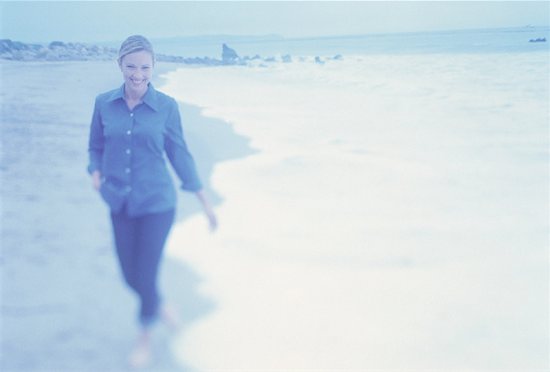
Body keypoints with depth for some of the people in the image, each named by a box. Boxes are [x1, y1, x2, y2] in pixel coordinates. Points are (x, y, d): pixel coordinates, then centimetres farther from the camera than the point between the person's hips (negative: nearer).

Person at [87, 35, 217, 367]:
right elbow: (96, 148, 8)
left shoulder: (166, 106, -9)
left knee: (145, 274, 1)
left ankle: (146, 334, 30)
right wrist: (96, 173, -14)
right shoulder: (104, 103, -3)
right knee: (130, 275, 12)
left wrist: (206, 203, 0)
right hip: (121, 204, 3)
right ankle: (160, 306, 45)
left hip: (157, 204, -3)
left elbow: (180, 155, -1)